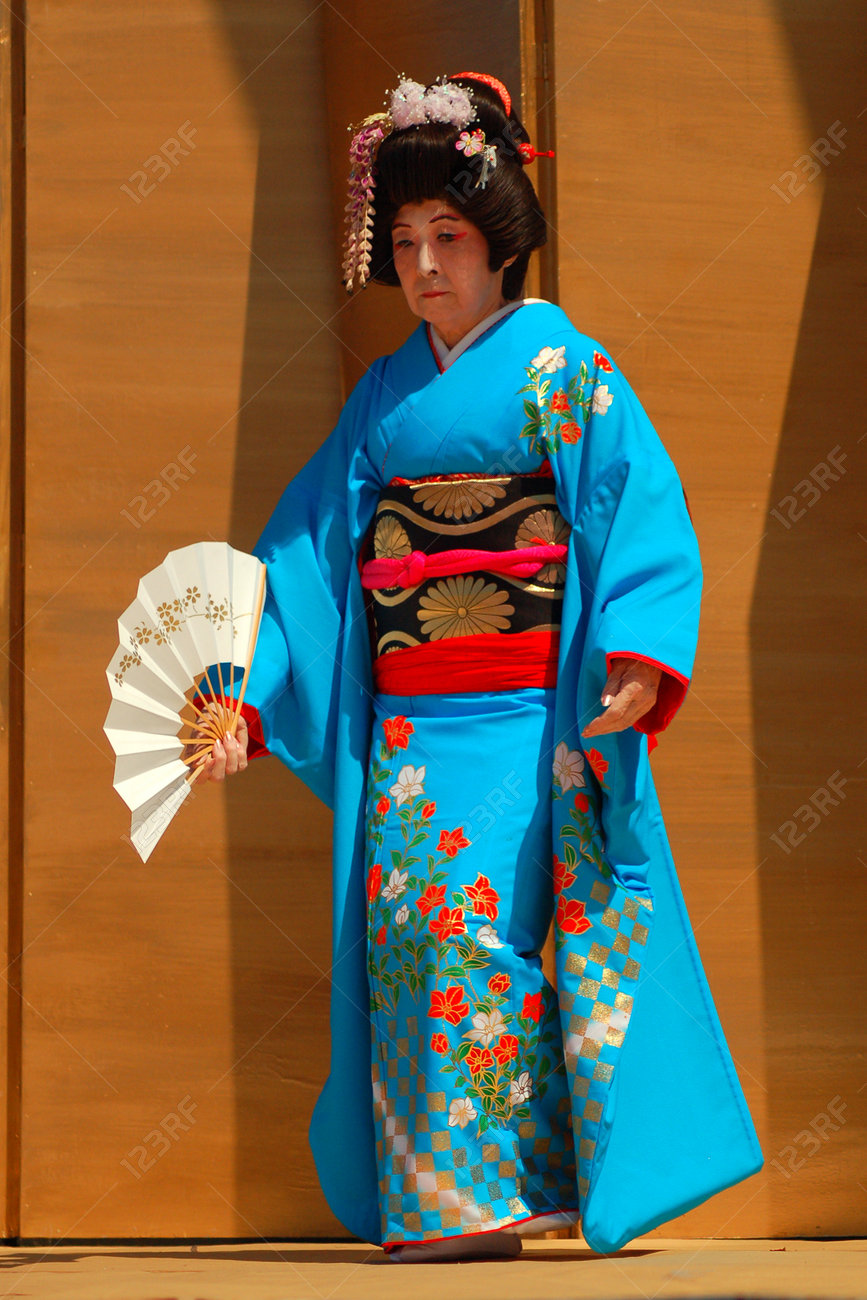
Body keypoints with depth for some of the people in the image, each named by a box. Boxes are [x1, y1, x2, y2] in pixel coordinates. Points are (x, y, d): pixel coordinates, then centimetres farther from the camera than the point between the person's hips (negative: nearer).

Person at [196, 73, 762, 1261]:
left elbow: (640, 510, -9)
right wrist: (247, 696, 6)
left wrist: (637, 663, -23)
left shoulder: (561, 368, -1)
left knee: (474, 917, -12)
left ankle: (486, 1191, -4)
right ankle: (441, 1202, 6)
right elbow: (310, 544, 14)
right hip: (407, 713, 5)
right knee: (404, 926, -1)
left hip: (529, 714, -5)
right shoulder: (386, 394, 15)